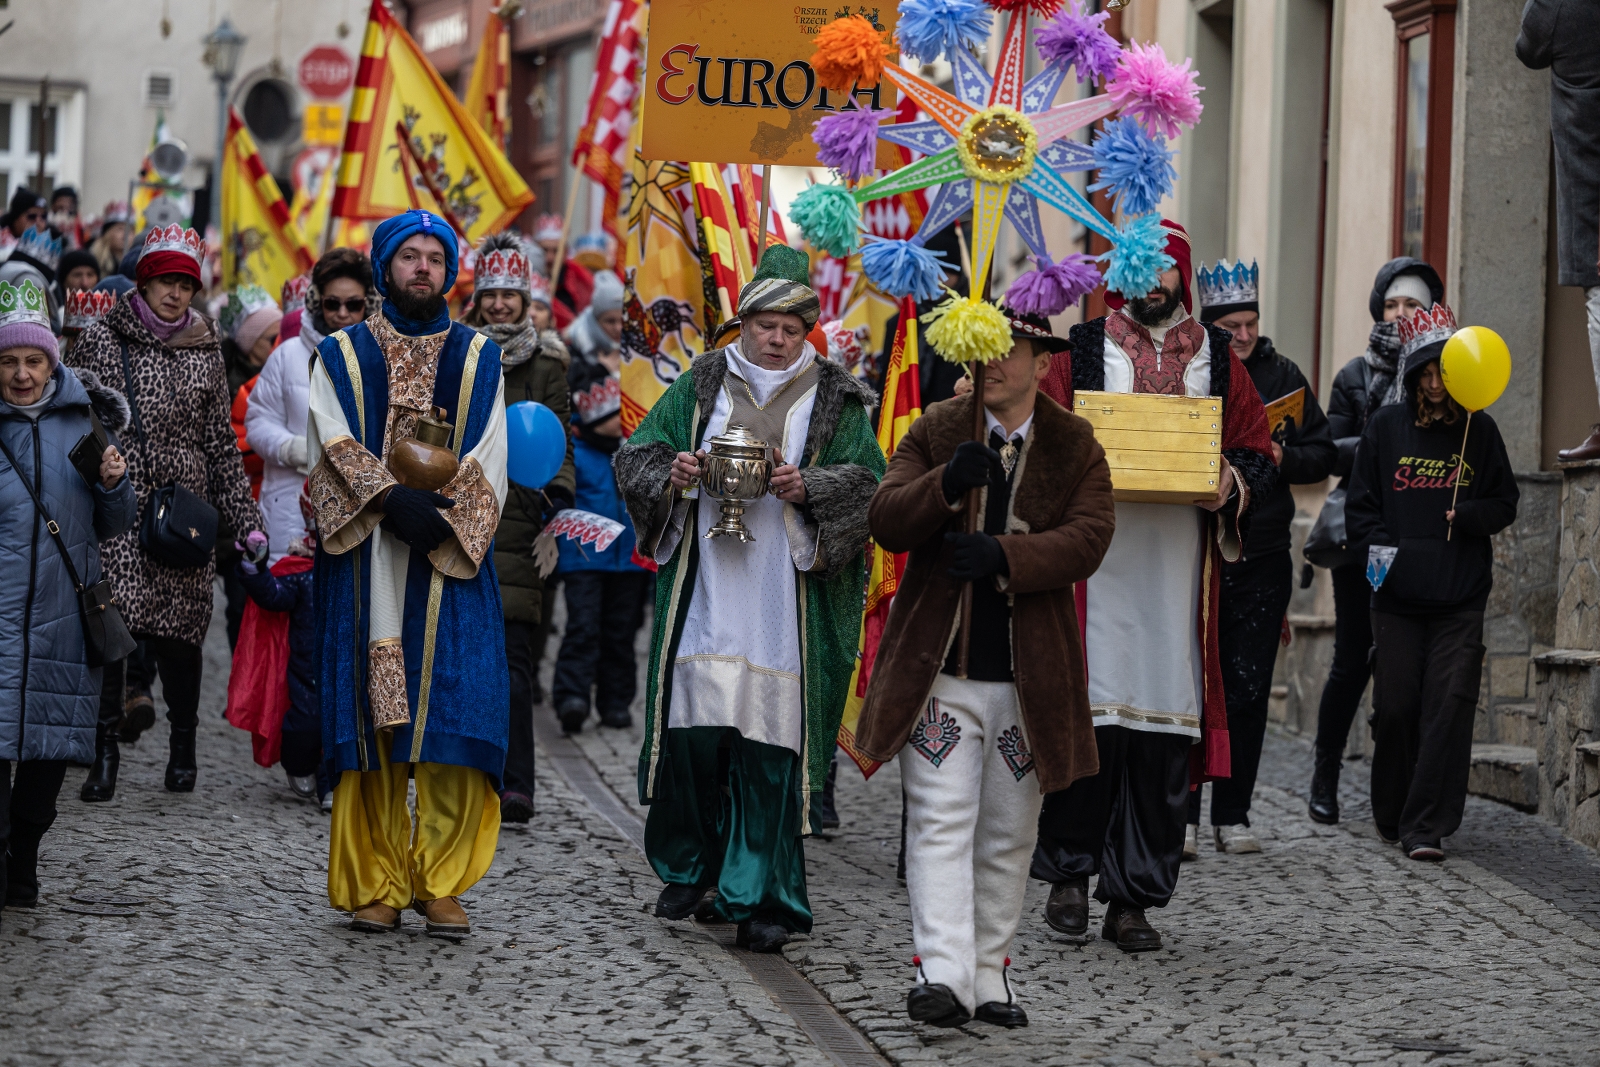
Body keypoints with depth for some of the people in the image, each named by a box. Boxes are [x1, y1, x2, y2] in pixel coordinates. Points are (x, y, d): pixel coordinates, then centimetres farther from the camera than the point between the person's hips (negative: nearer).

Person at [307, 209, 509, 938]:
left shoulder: (478, 358, 13)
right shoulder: (342, 356, 10)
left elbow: (487, 461, 4)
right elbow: (335, 447, -3)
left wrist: (440, 521, -12)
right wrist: (394, 502, -19)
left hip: (452, 559, 0)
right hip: (364, 563, 0)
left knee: (454, 712, -9)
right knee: (374, 717, -3)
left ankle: (441, 881, -2)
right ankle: (377, 884, 2)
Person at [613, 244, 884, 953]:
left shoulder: (834, 400, 8)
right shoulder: (702, 385, 11)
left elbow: (869, 481, 0)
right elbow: (635, 455, 10)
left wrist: (806, 487, -18)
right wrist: (671, 473, -12)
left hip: (787, 596, -1)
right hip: (703, 593, 2)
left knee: (769, 741, -6)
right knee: (693, 728, 0)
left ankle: (761, 897, 1)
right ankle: (687, 867, 22)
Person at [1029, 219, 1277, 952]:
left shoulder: (1216, 358, 15)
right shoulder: (1082, 349, 9)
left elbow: (1258, 451, 16)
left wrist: (1235, 484, -5)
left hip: (1179, 563, 2)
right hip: (1095, 556, -2)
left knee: (1164, 724, -1)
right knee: (1089, 715, -10)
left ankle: (1134, 897, 4)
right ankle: (1069, 870, 6)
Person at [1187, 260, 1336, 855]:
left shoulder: (1283, 378, 8)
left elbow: (1323, 454, 12)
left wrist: (1281, 457, -7)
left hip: (1262, 559, 3)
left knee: (1248, 690, 5)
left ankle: (1233, 816, 12)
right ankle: (1180, 814, 1)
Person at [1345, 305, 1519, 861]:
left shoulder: (1479, 430, 7)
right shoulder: (1385, 427, 7)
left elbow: (1505, 503, 11)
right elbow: (1360, 506, 8)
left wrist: (1470, 515, -9)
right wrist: (1380, 546, -10)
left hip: (1460, 599, 0)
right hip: (1397, 595, 0)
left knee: (1449, 709, -9)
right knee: (1395, 708, 1)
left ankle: (1426, 828, -8)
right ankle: (1390, 814, 20)